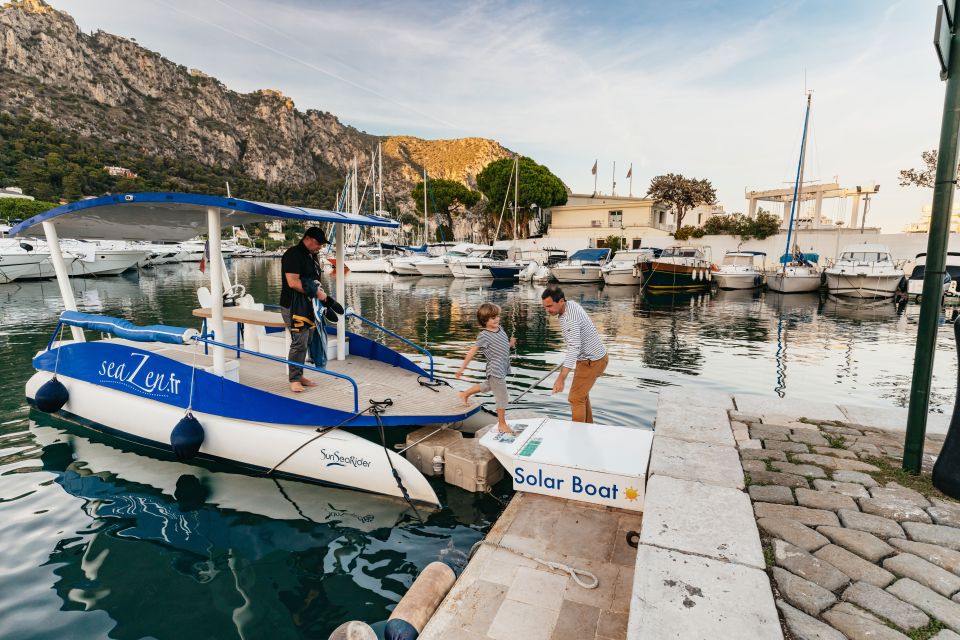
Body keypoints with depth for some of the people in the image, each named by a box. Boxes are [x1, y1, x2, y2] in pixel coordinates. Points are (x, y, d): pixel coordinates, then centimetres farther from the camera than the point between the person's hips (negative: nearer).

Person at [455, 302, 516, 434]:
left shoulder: (500, 328, 5)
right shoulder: (484, 336, -19)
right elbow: (472, 352, -16)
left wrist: (510, 344, 1)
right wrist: (462, 368, -13)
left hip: (502, 369, 9)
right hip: (496, 371, -9)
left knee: (488, 386, 30)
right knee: (502, 399, 0)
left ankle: (465, 394, 48)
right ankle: (502, 424, 16)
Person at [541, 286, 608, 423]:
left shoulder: (570, 319, -31)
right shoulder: (571, 304, 0)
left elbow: (574, 349, -42)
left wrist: (561, 379, -48)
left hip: (592, 361, -10)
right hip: (596, 355, 11)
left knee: (575, 399, -5)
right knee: (582, 393, 23)